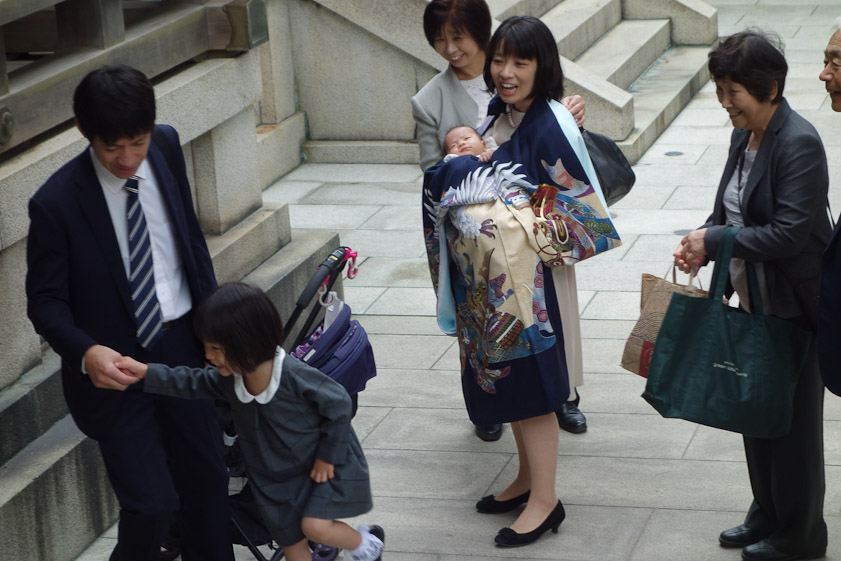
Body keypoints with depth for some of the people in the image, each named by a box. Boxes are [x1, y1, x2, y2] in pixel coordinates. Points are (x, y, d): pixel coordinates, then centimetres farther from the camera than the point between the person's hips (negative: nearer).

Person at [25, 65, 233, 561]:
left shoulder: (166, 150, -4)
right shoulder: (56, 203, -19)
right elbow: (46, 301, -12)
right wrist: (86, 352, -31)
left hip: (182, 343, 5)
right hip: (113, 365, -5)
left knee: (207, 476, 17)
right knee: (153, 501, -7)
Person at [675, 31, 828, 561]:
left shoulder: (799, 144, -22)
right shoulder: (745, 136, 6)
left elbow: (790, 233, -25)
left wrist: (714, 241, -21)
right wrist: (699, 242, -5)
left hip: (795, 307, -9)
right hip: (755, 299, 9)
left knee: (793, 419, 5)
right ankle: (767, 514, 35)